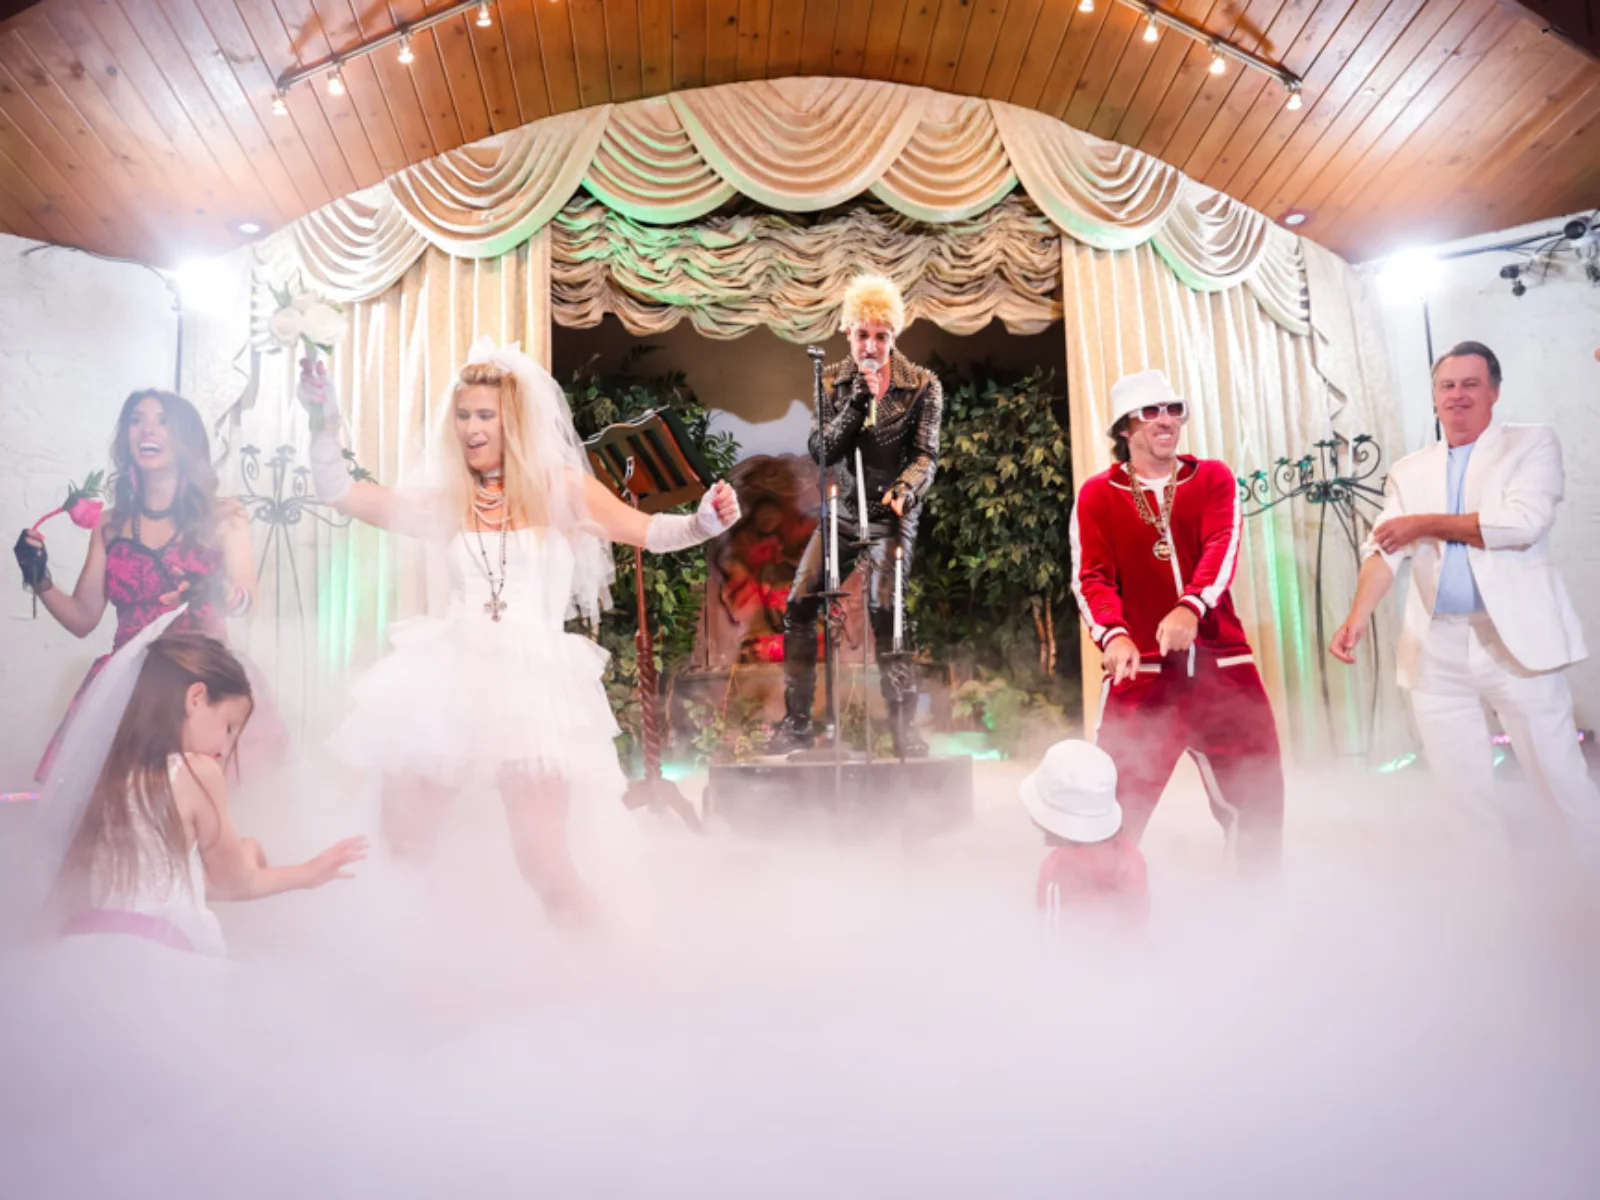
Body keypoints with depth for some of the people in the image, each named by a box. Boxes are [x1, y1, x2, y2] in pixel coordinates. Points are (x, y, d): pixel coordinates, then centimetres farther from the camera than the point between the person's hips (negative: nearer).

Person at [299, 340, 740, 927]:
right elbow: (341, 492, 13)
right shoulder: (443, 500, 13)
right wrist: (323, 422, 2)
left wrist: (702, 521, -20)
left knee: (546, 866, -6)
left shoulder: (561, 489, 4)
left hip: (533, 676, -3)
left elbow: (650, 532, -2)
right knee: (402, 844, 6)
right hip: (451, 676, 4)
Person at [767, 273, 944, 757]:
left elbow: (926, 454, -8)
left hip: (891, 512, -3)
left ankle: (902, 725, -6)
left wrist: (905, 489, -28)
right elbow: (822, 451, -7)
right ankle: (797, 721, 5)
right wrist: (858, 401, -19)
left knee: (884, 609, -19)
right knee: (798, 603, -7)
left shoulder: (922, 386, -3)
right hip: (842, 509, 3)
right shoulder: (833, 382, 2)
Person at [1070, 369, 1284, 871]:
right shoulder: (1097, 494, 3)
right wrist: (1114, 635, -25)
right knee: (1118, 802, -4)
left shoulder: (1213, 477, 8)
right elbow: (1090, 577, -6)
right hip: (1142, 666, -2)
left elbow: (1222, 547, -9)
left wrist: (1190, 607, -28)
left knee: (1259, 793, 15)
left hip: (1221, 660, 3)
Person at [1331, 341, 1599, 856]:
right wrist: (1358, 615, -16)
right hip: (1437, 650, 3)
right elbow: (1385, 547, 0)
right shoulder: (1409, 471, 14)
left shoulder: (1533, 443, 6)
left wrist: (1426, 524, -6)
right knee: (1461, 796, 8)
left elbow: (1523, 521, -13)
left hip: (1515, 641, -3)